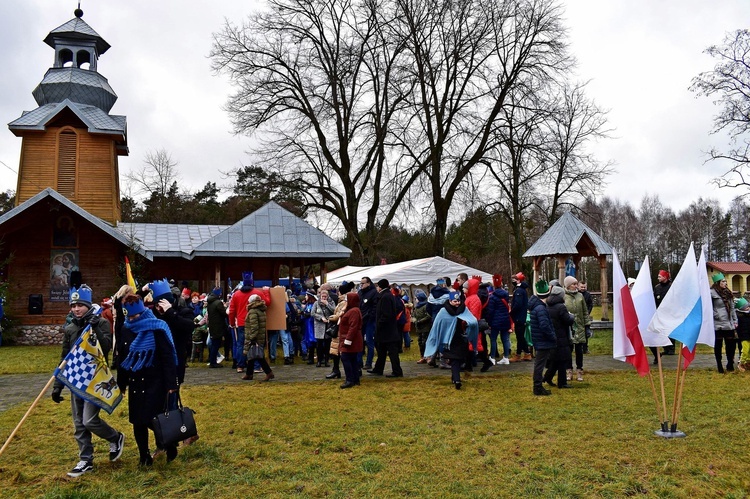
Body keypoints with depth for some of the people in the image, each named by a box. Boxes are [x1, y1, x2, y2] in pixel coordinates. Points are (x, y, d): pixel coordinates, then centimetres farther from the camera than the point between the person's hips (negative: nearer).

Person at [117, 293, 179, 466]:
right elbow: (122, 358, 14)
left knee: (152, 420, -9)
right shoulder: (125, 330, 4)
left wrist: (171, 384, -17)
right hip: (135, 382, 6)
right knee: (138, 421, 9)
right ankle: (144, 456, 24)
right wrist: (121, 383, 15)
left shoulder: (156, 329, -12)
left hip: (154, 382, -5)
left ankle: (170, 444, 17)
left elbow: (168, 358, -13)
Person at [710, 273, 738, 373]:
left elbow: (732, 308, 17)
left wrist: (735, 320, 13)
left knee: (731, 344, 7)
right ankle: (719, 366, 13)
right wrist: (716, 315, -13)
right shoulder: (712, 293, -10)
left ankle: (730, 364, 21)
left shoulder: (727, 293, 14)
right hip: (718, 324, -6)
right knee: (718, 345, 4)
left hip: (729, 324, 6)